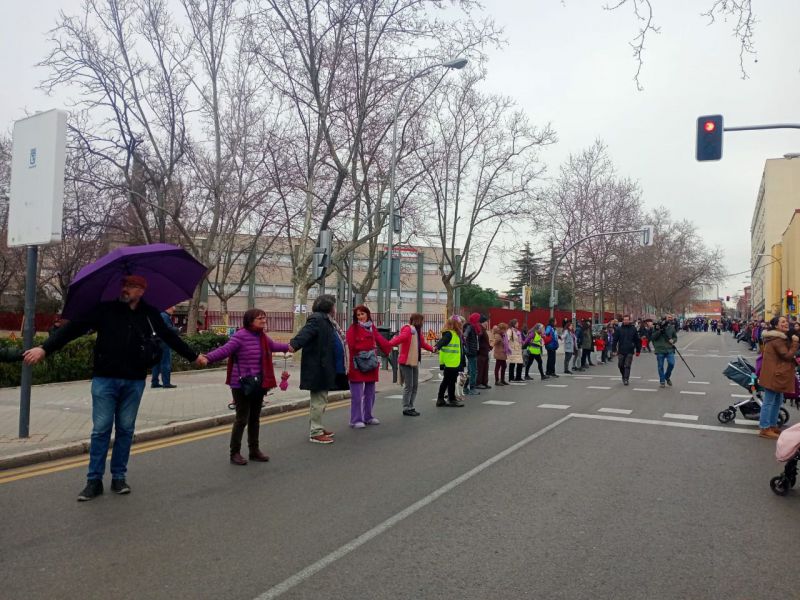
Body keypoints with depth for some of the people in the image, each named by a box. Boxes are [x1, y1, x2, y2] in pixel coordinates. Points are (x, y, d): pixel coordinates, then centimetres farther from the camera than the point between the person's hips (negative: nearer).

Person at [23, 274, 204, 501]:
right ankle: (94, 480, 11)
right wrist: (44, 348, -17)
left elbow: (170, 337, 17)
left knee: (125, 430, 8)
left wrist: (193, 357, 23)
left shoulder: (150, 315, 5)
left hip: (134, 382, 2)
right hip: (105, 380, -2)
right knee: (101, 430, 1)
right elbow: (74, 327, -7)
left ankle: (119, 477, 19)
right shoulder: (105, 310, -1)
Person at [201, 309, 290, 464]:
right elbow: (225, 350, -25)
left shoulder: (263, 337, 8)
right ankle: (235, 453, 10)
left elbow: (273, 345, 29)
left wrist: (288, 347, 44)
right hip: (242, 385, -8)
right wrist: (208, 357, -40)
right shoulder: (240, 335, -16)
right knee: (242, 418, -4)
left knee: (255, 418, 16)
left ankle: (254, 450, 28)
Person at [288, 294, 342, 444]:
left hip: (323, 368, 11)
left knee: (320, 399, 19)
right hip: (317, 368, -11)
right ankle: (315, 433, 3)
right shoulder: (317, 319, -15)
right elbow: (306, 333, -33)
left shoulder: (326, 321, 16)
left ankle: (317, 428, 30)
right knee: (318, 401, -4)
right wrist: (294, 344, -49)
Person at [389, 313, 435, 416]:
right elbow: (400, 338, -32)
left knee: (415, 385, 13)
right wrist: (389, 344, -49)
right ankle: (406, 408, 4)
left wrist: (432, 348, 42)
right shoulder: (408, 329, -14)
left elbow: (422, 343, 31)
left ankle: (410, 407, 22)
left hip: (415, 362, 9)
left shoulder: (417, 331, 15)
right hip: (406, 362, -9)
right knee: (408, 386, -4)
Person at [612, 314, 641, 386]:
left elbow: (637, 340, 6)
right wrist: (614, 350, -4)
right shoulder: (619, 329, 1)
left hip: (630, 351, -1)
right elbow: (615, 340, 1)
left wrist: (638, 350, 5)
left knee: (627, 366, -5)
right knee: (620, 365, 8)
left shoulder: (633, 329, 2)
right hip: (621, 351, 1)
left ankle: (626, 379, 0)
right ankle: (624, 376, 30)